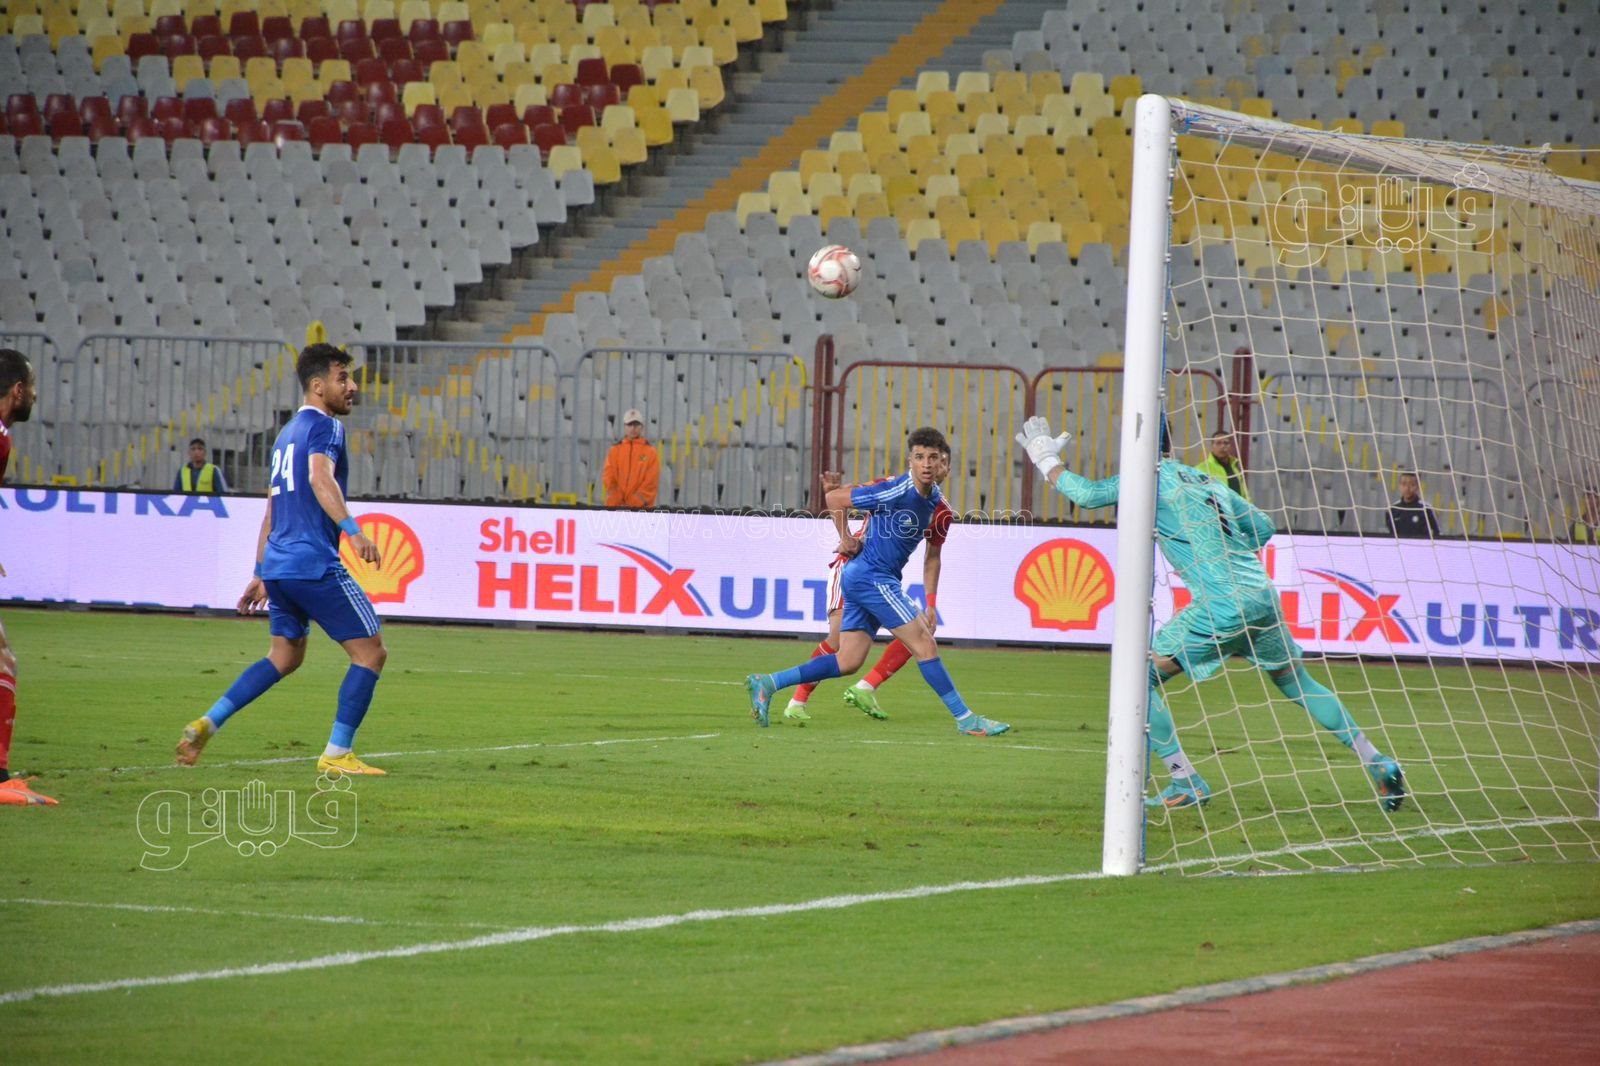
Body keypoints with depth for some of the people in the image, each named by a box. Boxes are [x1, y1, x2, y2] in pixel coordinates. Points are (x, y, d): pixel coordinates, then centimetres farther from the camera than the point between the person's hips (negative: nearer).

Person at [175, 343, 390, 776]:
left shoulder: (287, 433, 21)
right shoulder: (325, 427, -7)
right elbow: (320, 477, -27)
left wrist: (260, 573, 30)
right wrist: (352, 530, -39)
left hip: (278, 563, 9)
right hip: (314, 564, -9)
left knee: (285, 656, 22)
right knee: (370, 652, -1)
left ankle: (206, 724, 13)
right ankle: (336, 755, -3)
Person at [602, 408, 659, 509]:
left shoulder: (650, 451, 5)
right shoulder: (615, 450, 11)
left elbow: (651, 482, -2)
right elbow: (609, 479, 6)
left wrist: (634, 503, -11)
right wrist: (617, 503, -7)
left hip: (642, 507, -2)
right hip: (616, 508, 2)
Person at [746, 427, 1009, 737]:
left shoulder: (938, 506, 6)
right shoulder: (896, 492, -18)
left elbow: (932, 557, 17)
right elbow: (834, 498, -10)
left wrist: (930, 604, 11)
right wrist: (845, 539, -3)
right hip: (872, 576, -9)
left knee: (848, 662, 8)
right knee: (925, 644, -8)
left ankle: (766, 684, 11)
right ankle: (965, 718, -4)